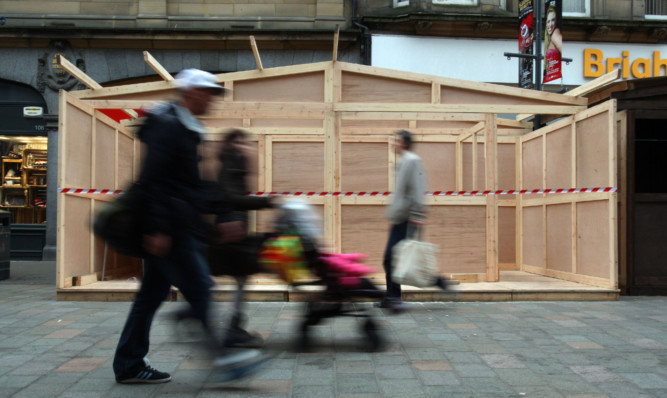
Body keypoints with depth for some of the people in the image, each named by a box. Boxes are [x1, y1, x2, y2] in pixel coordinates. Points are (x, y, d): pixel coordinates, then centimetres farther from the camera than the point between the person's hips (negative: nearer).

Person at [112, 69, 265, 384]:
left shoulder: (185, 129, 20)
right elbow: (152, 180, -19)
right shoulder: (167, 126, -11)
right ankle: (224, 355, -2)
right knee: (200, 289, -8)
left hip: (177, 228, 10)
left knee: (153, 293, 12)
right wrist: (158, 229, -23)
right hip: (169, 228, -10)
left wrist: (220, 219, 20)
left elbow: (191, 186, 24)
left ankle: (129, 364, 21)